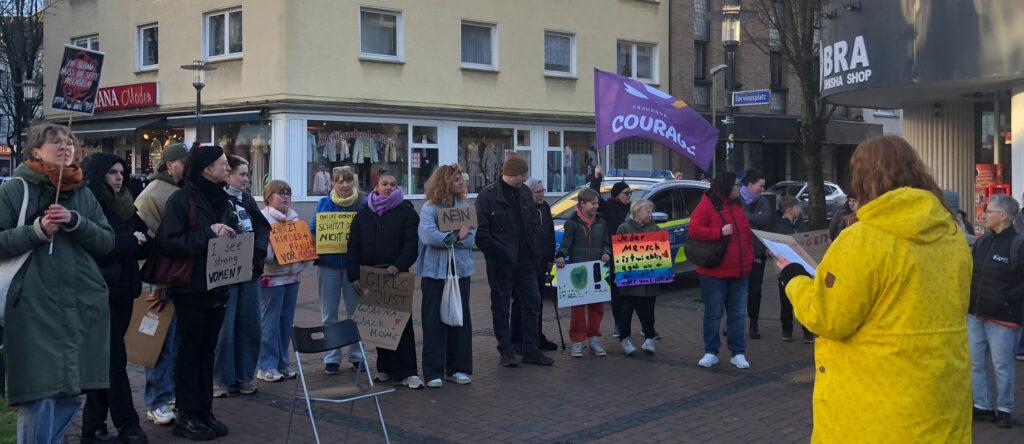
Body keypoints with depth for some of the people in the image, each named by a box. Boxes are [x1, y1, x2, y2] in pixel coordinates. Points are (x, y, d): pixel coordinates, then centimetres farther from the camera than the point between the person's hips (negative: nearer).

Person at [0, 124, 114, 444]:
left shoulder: (83, 193, 14)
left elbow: (107, 242, 8)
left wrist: (76, 222, -9)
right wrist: (37, 231, -16)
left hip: (83, 307, 5)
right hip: (35, 308, -5)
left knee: (71, 395, 11)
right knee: (38, 398, -7)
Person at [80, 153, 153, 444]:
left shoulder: (124, 206, 14)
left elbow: (142, 248, 14)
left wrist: (145, 239, -7)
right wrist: (132, 241, -10)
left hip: (122, 291, 7)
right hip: (100, 293, -7)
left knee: (106, 360, 10)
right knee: (115, 360, -4)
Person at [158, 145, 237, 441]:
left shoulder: (222, 199, 9)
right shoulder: (182, 199, -11)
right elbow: (169, 242, -19)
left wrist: (230, 237, 0)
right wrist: (209, 234, -21)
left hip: (217, 287, 6)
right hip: (190, 288, -6)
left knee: (207, 350, 12)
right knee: (190, 352, 2)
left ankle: (205, 411, 20)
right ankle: (186, 416, 11)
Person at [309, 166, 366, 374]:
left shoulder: (364, 203, 0)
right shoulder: (324, 204, 5)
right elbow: (312, 230, 4)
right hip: (328, 263, 1)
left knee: (356, 312, 5)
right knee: (329, 313, 6)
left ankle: (357, 356, 17)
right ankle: (331, 358, 15)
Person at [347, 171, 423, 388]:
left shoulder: (406, 211, 3)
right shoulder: (363, 214, 12)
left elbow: (411, 243, -5)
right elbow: (353, 247, 9)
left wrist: (399, 266, -19)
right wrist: (354, 276, -1)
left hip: (397, 275, -3)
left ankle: (407, 372, -3)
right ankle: (385, 368, 16)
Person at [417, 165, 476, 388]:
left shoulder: (465, 206, 7)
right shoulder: (430, 207, -6)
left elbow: (471, 237, -4)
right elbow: (427, 235, -22)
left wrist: (446, 239, -17)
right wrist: (455, 236, -16)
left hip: (461, 270, 4)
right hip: (435, 271, -4)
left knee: (460, 319, 8)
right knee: (435, 321, -1)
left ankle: (458, 368, 19)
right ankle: (433, 372, 6)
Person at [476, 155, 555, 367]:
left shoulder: (524, 193, 9)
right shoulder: (487, 195, -9)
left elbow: (533, 222, 15)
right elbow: (481, 230, -10)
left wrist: (533, 248, 6)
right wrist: (492, 252, -13)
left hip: (524, 259, 6)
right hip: (500, 262, -5)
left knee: (533, 302, 6)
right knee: (501, 306, 5)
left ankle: (531, 350, 15)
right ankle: (506, 350, 15)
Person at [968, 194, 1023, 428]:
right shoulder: (982, 241, 9)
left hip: (1002, 318, -7)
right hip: (975, 313, 7)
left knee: (1002, 365, 3)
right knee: (975, 363, 11)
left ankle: (1004, 409, 17)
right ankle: (983, 406, 22)